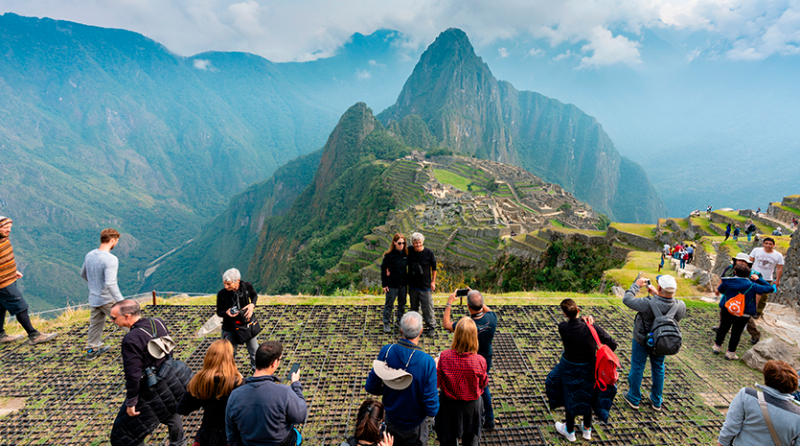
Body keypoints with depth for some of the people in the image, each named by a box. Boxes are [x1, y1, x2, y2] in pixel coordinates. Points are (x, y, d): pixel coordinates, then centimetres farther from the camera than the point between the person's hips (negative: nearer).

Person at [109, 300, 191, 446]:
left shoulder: (130, 340, -29)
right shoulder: (158, 322, -8)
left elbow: (133, 375, -26)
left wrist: (131, 402, -15)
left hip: (149, 390, -8)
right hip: (169, 376, 8)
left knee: (130, 432, 12)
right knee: (171, 413, 31)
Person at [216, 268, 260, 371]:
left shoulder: (247, 286, -17)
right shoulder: (222, 294, -20)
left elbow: (254, 295, 6)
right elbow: (219, 312, -5)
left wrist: (252, 305, -14)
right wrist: (227, 312, -28)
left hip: (248, 324, 2)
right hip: (230, 328, -2)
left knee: (255, 351, 14)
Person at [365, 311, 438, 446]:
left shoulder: (386, 351, -22)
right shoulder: (427, 362, -31)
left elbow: (371, 388, -11)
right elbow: (432, 410, -26)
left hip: (391, 420, 3)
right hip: (413, 425, -3)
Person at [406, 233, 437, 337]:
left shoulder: (429, 253, -11)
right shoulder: (409, 252, -5)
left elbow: (434, 267, 0)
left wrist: (433, 281, 1)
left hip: (425, 286, -3)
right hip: (412, 285, 3)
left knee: (427, 307, 2)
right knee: (414, 307, 17)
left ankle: (431, 327, 17)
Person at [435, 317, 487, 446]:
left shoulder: (444, 357, -27)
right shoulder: (479, 361, -27)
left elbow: (436, 382, -14)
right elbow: (483, 384, -9)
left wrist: (436, 364, 1)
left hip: (449, 405, 0)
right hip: (472, 406, 0)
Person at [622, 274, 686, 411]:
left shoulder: (648, 304, -37)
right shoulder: (680, 306, -22)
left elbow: (626, 299, -21)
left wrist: (636, 284, -7)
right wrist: (657, 295, 3)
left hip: (642, 341, -4)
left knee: (637, 368, 15)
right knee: (658, 369, 24)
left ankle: (634, 399, 32)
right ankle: (657, 401, 40)